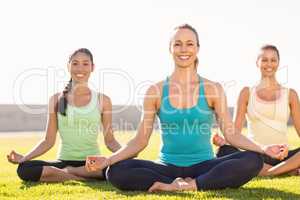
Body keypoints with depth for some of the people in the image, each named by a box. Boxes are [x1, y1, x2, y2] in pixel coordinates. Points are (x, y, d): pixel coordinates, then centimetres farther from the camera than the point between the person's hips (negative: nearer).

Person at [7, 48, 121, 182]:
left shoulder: (103, 100, 4)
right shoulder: (57, 99, 6)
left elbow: (110, 141, 6)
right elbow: (49, 141, 6)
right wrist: (24, 157, -10)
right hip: (64, 161, 1)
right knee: (24, 169, -28)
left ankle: (67, 172, -17)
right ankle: (87, 178, -20)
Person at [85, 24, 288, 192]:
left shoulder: (213, 89, 4)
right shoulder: (156, 91, 4)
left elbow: (231, 134, -1)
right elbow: (140, 140, 2)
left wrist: (263, 149, -18)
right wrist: (107, 160, -13)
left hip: (204, 166, 0)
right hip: (168, 167, 0)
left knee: (253, 161, -27)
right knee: (116, 172, -26)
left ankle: (191, 185, -24)